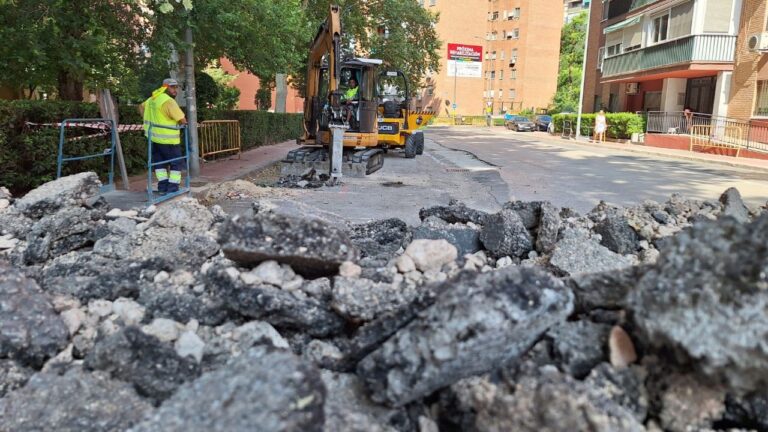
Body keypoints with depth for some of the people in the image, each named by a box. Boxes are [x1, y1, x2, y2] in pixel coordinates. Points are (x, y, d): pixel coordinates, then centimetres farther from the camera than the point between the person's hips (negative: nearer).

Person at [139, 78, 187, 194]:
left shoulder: (153, 98, 10)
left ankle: (162, 187, 17)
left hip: (154, 137, 8)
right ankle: (172, 189, 1)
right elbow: (183, 121, -20)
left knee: (160, 162, 17)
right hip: (168, 139, -8)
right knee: (176, 163, 3)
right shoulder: (168, 101, -18)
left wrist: (149, 119, 19)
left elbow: (141, 107, 28)